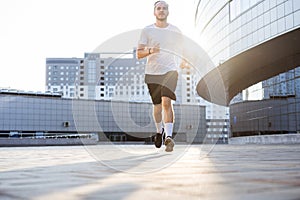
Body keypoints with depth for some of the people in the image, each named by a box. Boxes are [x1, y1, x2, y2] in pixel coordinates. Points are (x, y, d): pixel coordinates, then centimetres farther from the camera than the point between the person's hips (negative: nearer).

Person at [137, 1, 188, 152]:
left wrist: (183, 62, 8)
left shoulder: (176, 31, 9)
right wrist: (150, 51, -18)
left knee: (166, 101, -21)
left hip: (170, 71, -1)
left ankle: (169, 136, -24)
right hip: (152, 73, 1)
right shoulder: (147, 30, 5)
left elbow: (181, 50, 24)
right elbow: (138, 54, 0)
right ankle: (159, 131, 35)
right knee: (157, 105, 10)